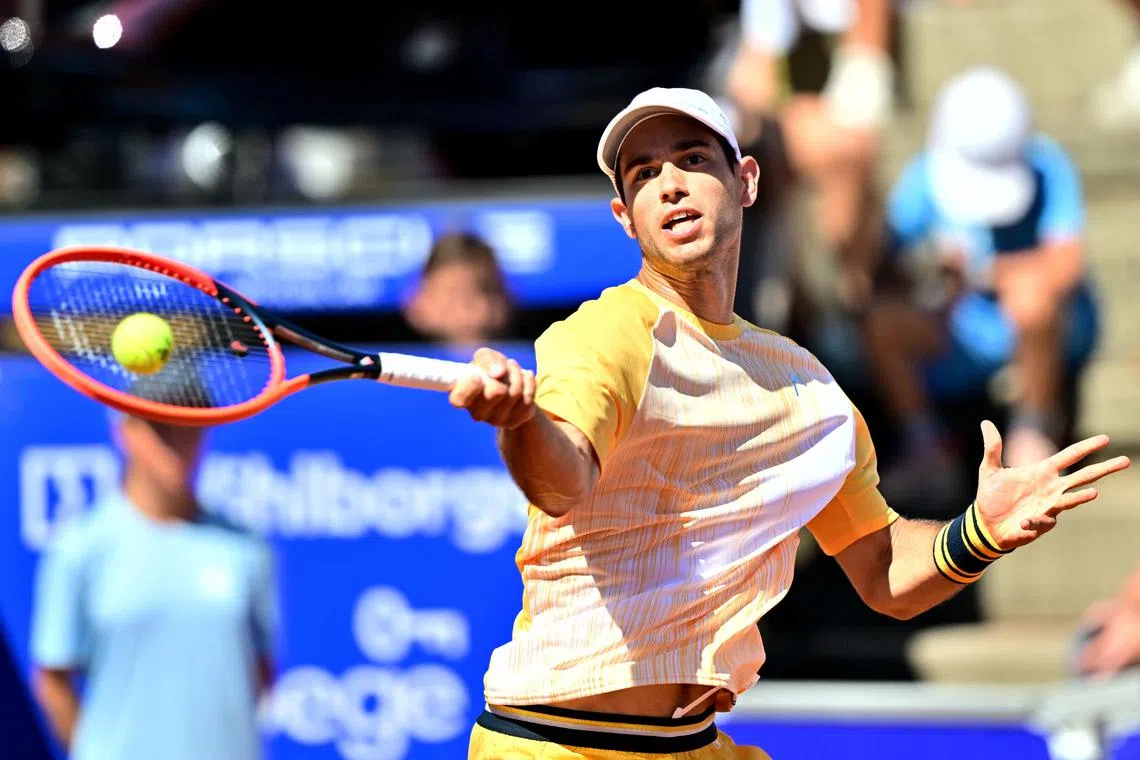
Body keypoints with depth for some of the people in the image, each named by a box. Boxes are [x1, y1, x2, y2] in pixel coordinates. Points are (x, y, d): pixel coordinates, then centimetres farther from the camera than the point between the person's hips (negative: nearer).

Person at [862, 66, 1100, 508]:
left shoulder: (1048, 168, -20)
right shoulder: (927, 176, -10)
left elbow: (1065, 264, -33)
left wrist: (982, 270, -26)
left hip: (1055, 329, -3)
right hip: (968, 333, 3)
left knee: (1029, 289, -37)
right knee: (882, 319, -23)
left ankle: (1035, 426, -16)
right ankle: (926, 451, -10)